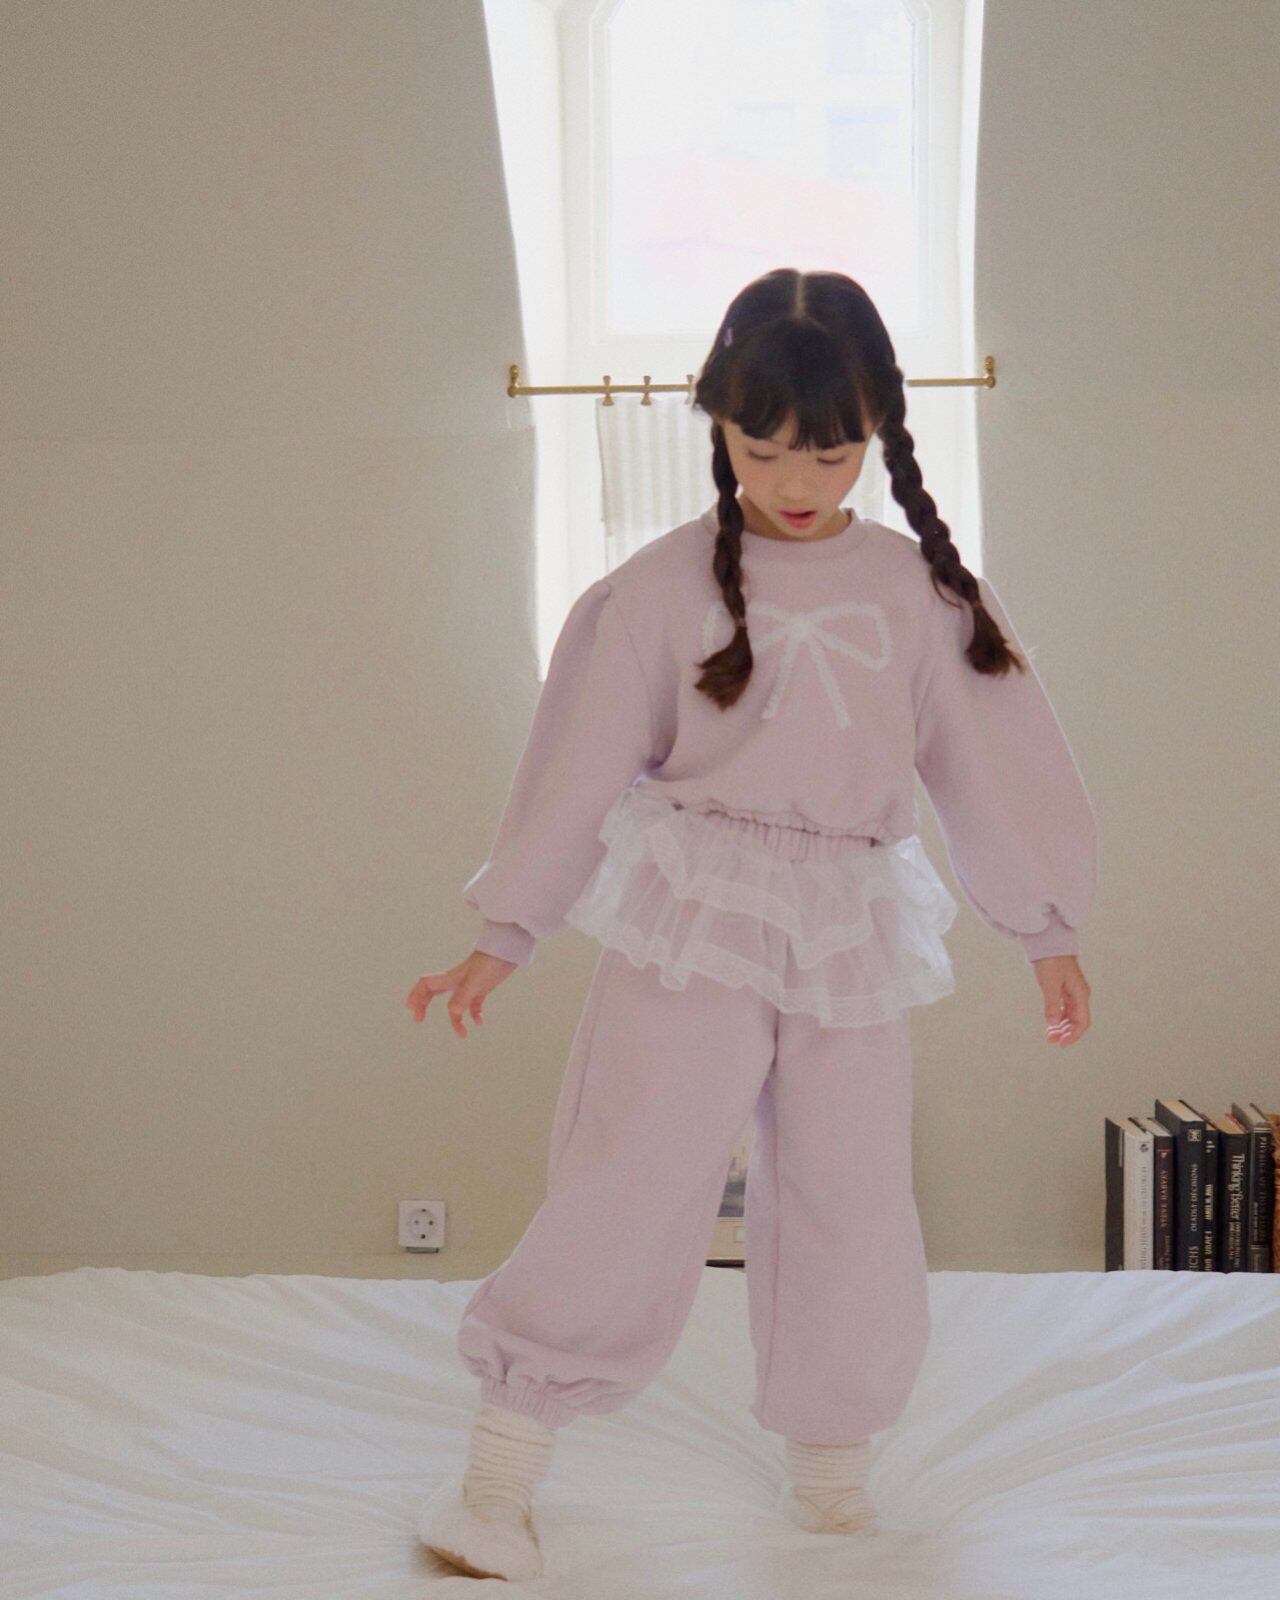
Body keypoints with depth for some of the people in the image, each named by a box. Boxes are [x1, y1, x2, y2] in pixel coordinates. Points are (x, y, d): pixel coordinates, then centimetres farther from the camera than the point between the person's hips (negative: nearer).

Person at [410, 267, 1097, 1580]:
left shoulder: (922, 590, 4)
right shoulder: (662, 587, -3)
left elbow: (993, 763, 11)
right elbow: (580, 764, 1)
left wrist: (1048, 932, 14)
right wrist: (504, 937, 2)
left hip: (852, 931, 3)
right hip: (693, 925, -3)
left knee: (852, 1204, 9)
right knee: (632, 1186, -8)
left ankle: (830, 1463, 28)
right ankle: (501, 1467, 3)